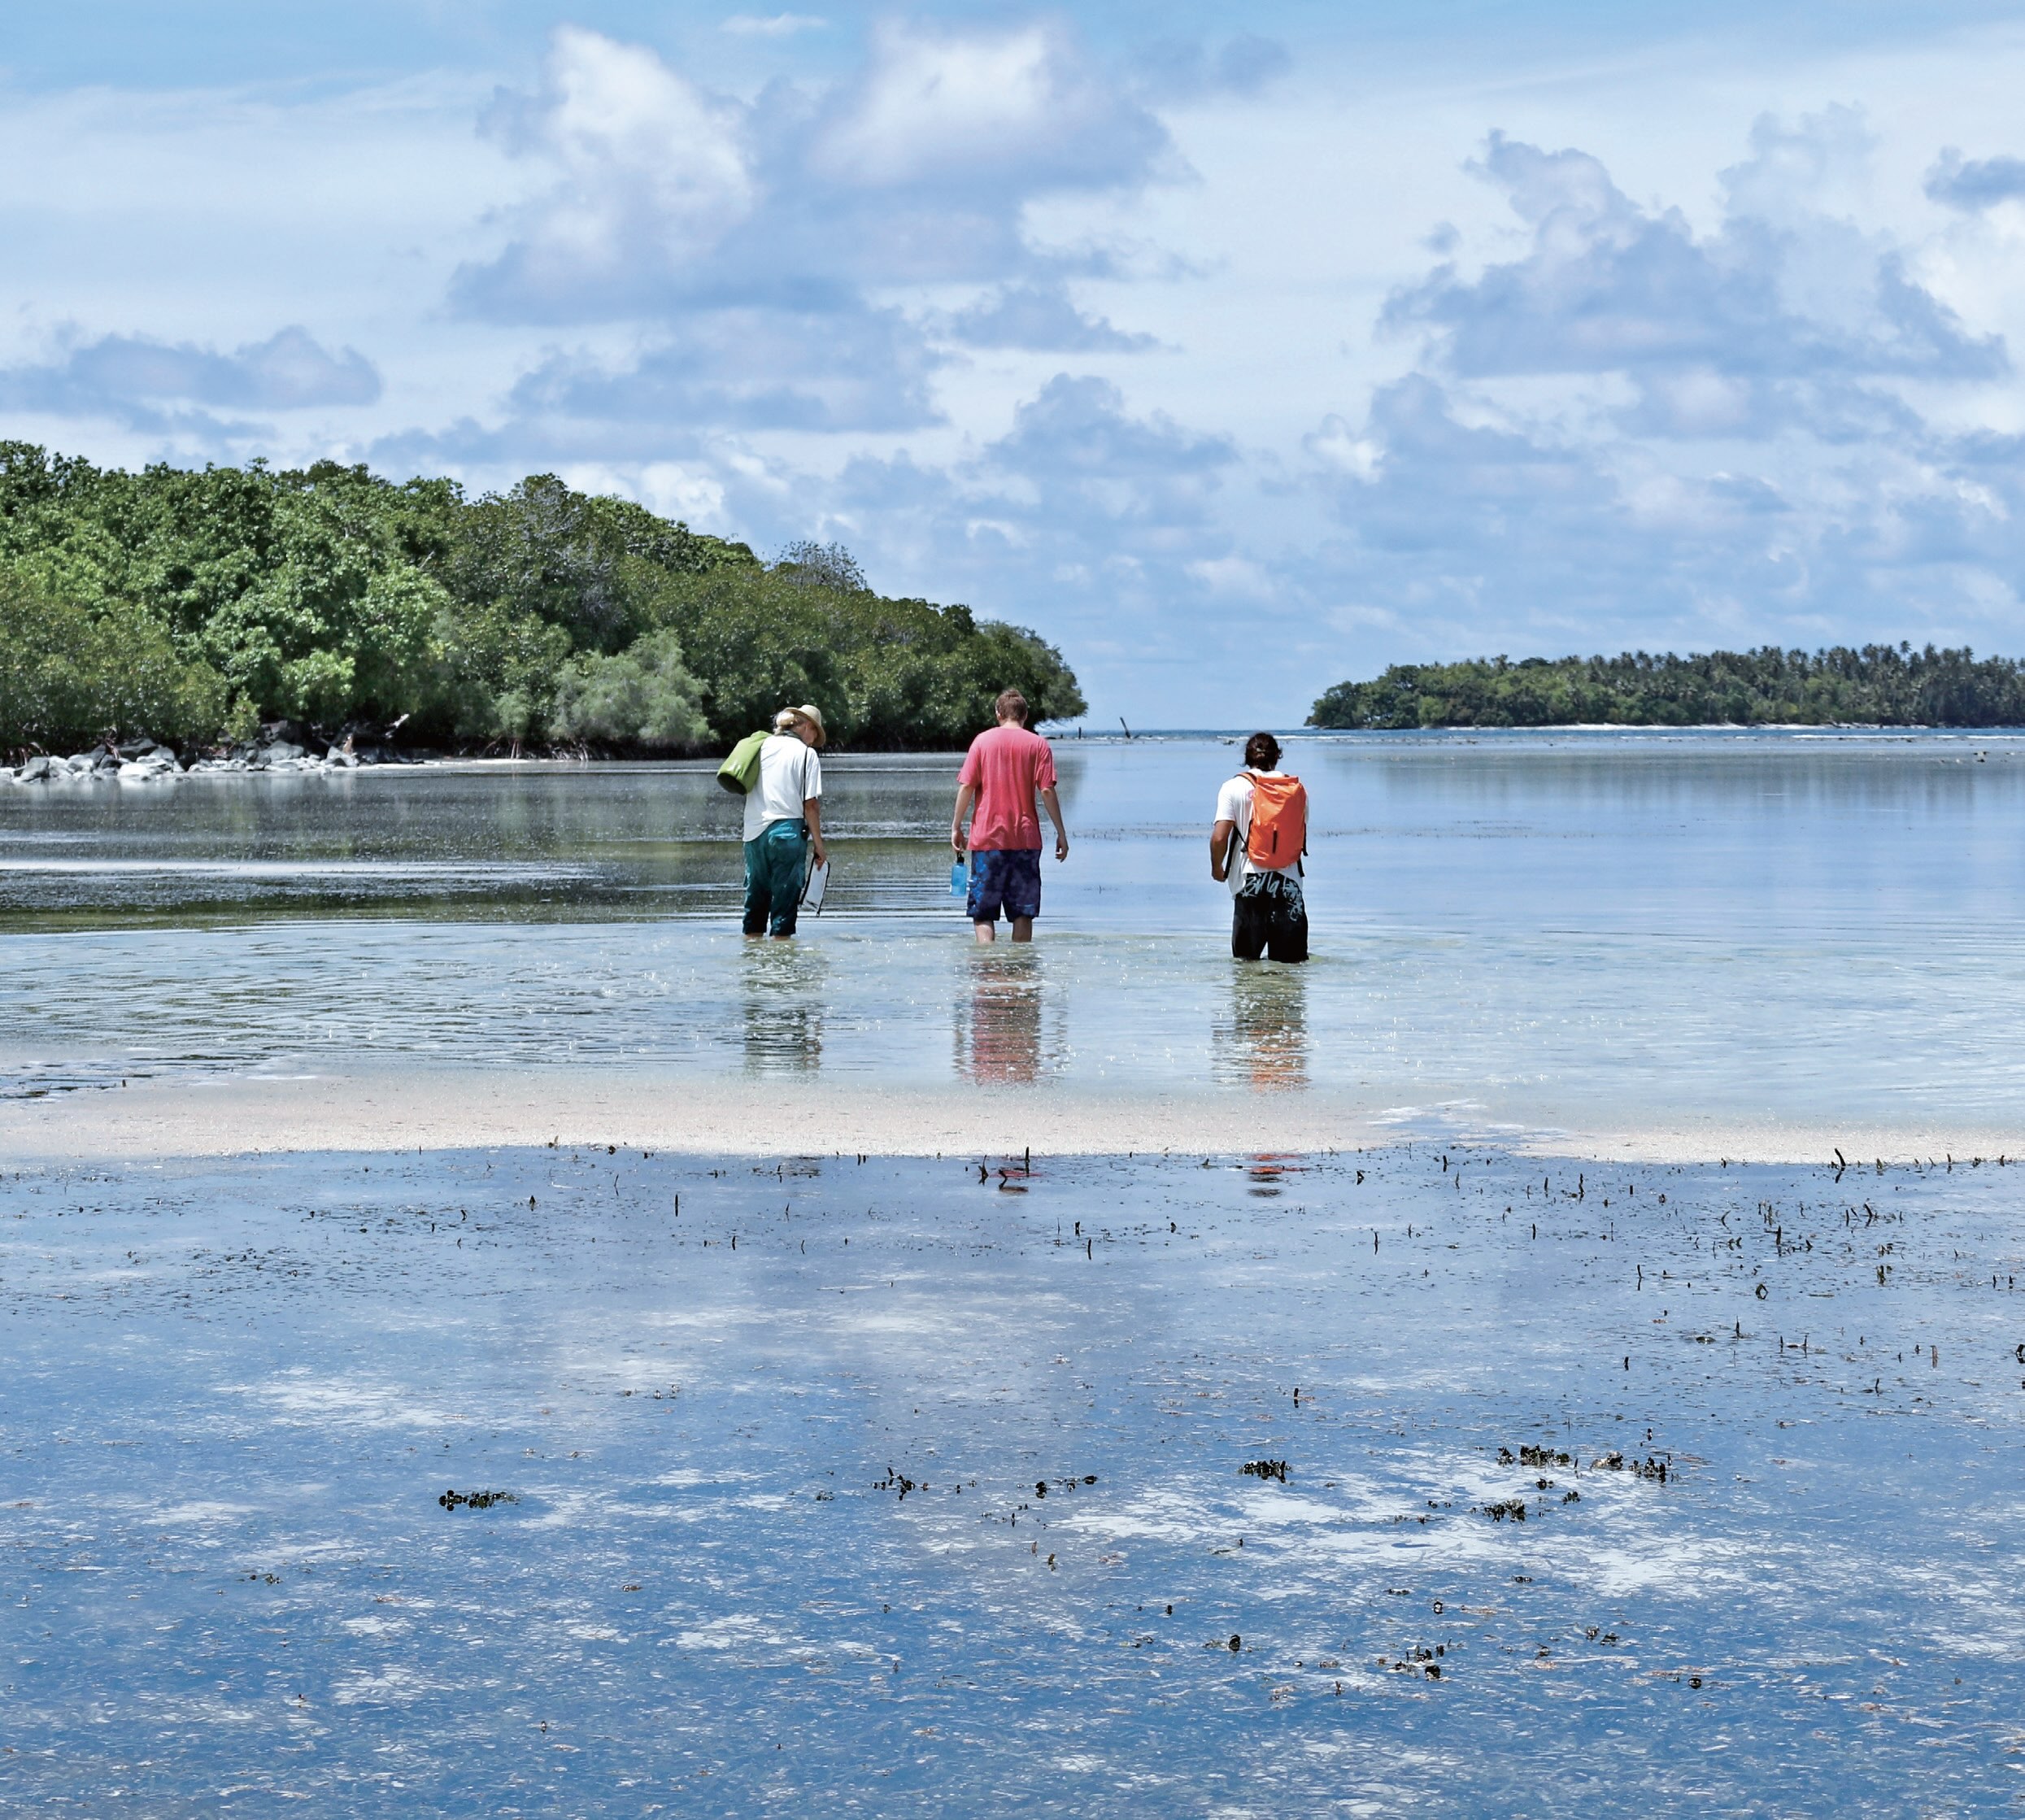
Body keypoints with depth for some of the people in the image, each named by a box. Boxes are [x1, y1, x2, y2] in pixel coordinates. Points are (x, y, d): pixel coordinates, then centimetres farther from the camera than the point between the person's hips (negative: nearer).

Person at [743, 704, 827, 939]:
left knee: (755, 897, 12)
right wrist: (818, 844, -2)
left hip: (753, 831, 5)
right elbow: (810, 804, -7)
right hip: (787, 830, -5)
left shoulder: (761, 746, 11)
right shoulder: (806, 753, -3)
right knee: (785, 897, -1)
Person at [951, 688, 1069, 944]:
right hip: (1026, 839, 1)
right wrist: (1061, 833, 2)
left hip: (987, 838, -1)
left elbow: (966, 787, -1)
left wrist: (956, 827, 7)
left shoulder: (983, 741, 3)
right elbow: (1047, 791, -3)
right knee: (1023, 913, 7)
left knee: (983, 913, 0)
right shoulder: (1037, 744, 2)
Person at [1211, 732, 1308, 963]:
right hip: (1288, 881, 2)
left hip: (1249, 881, -1)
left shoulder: (1234, 787, -1)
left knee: (1246, 959, 5)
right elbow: (1302, 837, 13)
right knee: (1291, 959, 3)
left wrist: (1217, 867, 10)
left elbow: (1219, 837, -8)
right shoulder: (1296, 788, 7)